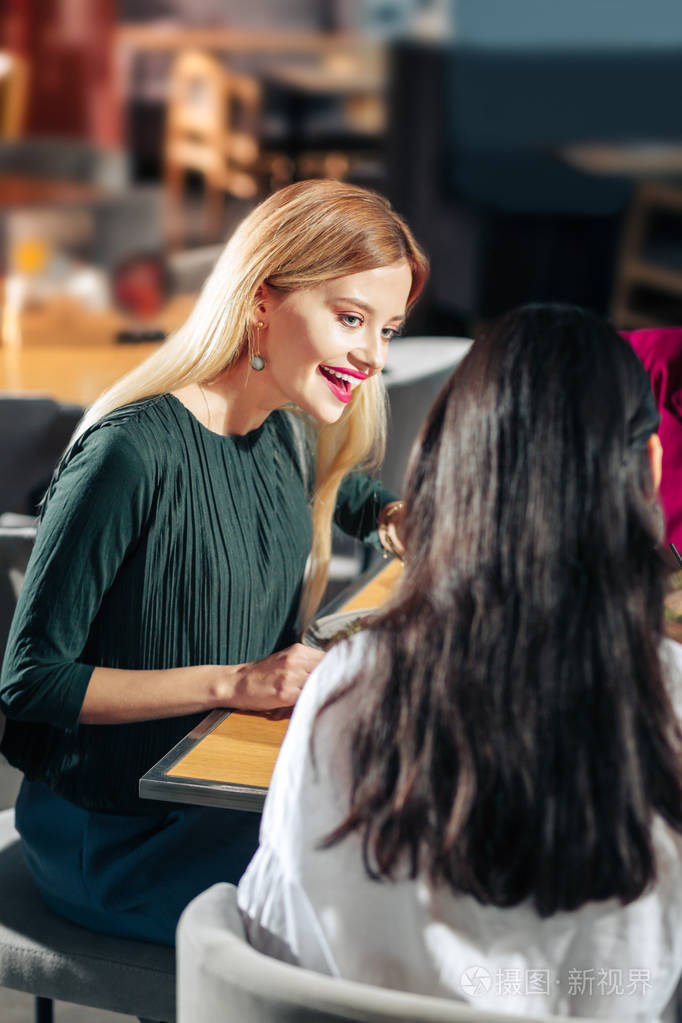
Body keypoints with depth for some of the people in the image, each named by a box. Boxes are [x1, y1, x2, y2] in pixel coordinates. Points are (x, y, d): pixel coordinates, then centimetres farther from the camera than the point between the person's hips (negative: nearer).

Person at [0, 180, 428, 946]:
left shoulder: (287, 436, 1)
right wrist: (231, 682, -25)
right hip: (114, 837, -7)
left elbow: (351, 496, 27)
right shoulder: (133, 453, -23)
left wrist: (401, 518, 4)